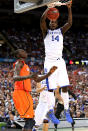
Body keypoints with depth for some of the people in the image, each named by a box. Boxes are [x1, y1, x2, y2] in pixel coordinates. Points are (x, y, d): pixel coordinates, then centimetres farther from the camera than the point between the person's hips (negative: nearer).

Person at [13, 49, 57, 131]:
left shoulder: (26, 66, 25)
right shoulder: (19, 63, -4)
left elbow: (37, 80, 28)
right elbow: (15, 78, -23)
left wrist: (49, 73, 20)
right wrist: (29, 76, -39)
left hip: (26, 94, 10)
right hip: (21, 93, -10)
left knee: (31, 121, 10)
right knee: (29, 121, -17)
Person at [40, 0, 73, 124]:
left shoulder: (61, 31, 15)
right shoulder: (46, 31, 7)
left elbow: (70, 23, -3)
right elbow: (42, 20, -11)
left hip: (60, 62, 3)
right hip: (49, 61, -3)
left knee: (65, 87, -2)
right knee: (50, 89, -5)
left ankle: (66, 111, 5)